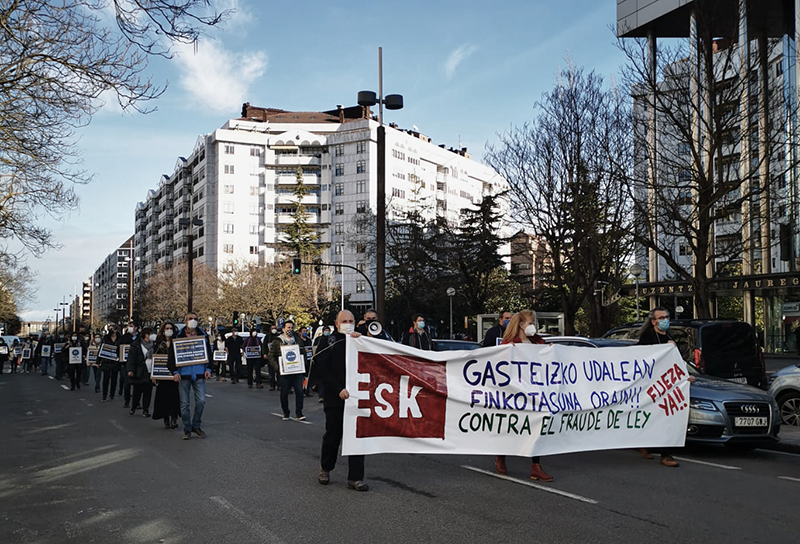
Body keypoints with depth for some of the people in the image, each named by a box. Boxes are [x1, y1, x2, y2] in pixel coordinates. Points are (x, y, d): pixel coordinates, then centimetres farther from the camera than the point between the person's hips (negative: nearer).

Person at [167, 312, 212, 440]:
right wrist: (175, 372, -7)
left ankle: (196, 426, 12)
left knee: (201, 401, -6)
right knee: (185, 404, 3)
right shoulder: (179, 336, 3)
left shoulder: (203, 335, 9)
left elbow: (208, 353, 13)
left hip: (199, 374, 1)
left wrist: (208, 369, 3)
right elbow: (172, 355, 2)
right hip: (183, 374, -1)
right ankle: (187, 429, 14)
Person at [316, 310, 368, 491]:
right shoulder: (329, 343, 2)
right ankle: (325, 468, 32)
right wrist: (339, 389, -16)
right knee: (332, 435, 9)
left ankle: (355, 478, 8)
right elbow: (324, 370, -6)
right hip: (335, 399, -2)